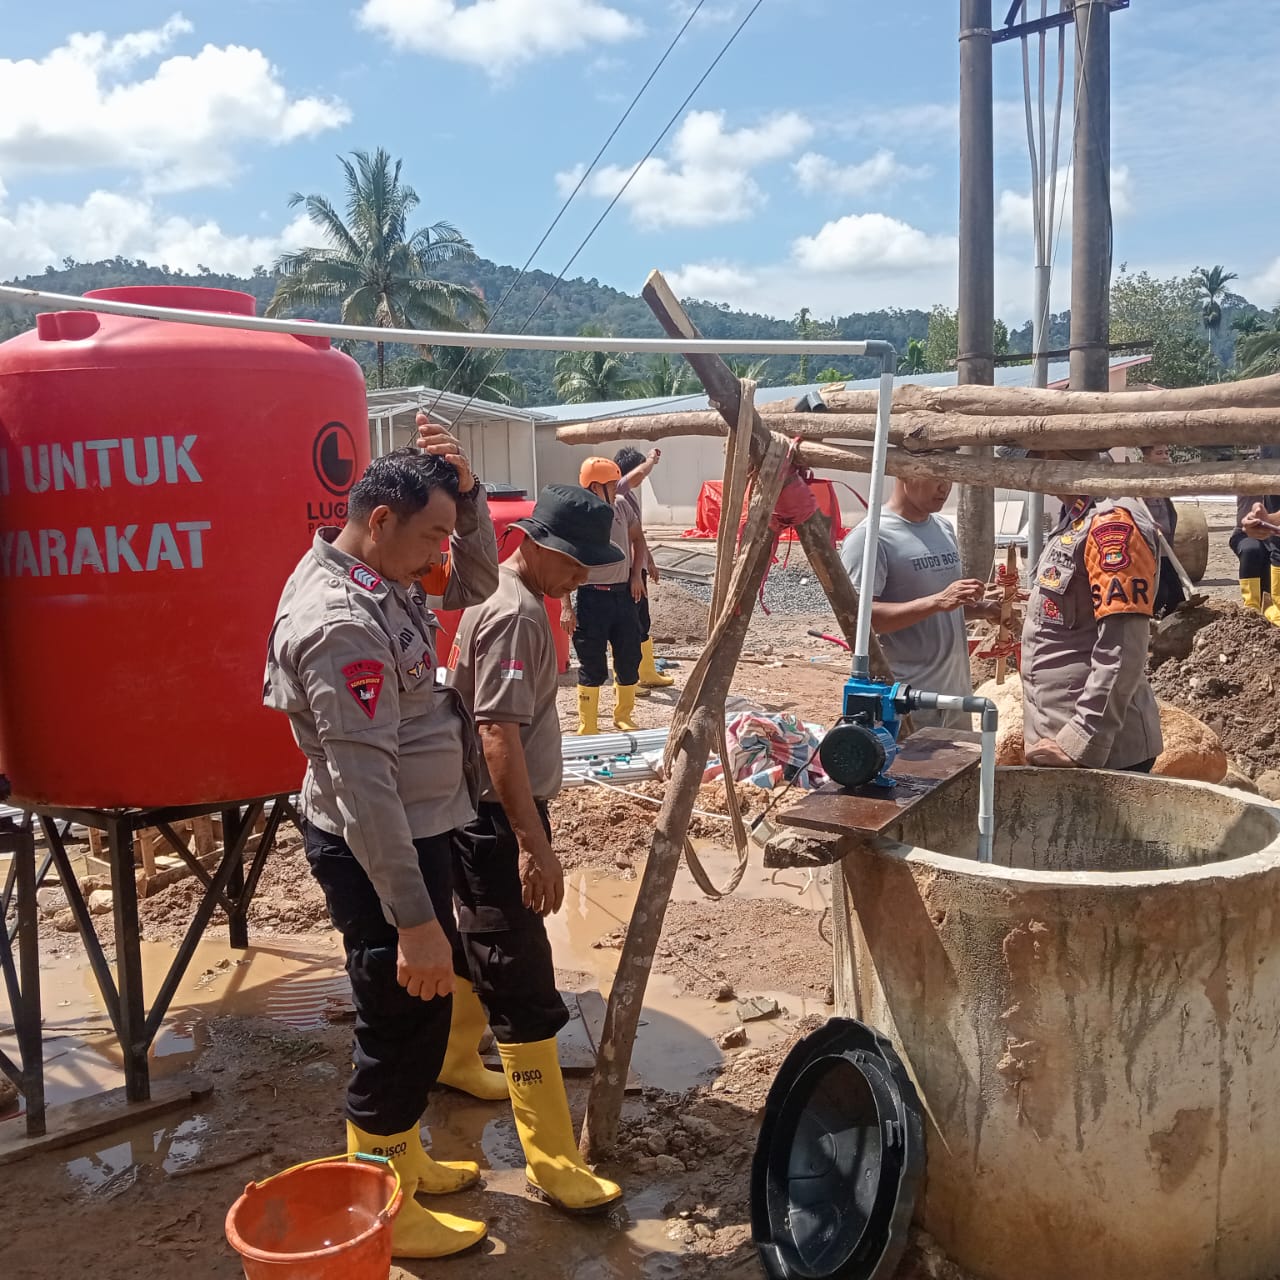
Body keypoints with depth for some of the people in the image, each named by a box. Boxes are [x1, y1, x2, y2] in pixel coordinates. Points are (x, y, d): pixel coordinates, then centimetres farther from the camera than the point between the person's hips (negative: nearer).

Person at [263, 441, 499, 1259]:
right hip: (380, 850, -10)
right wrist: (413, 917, -29)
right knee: (404, 1025, 4)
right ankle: (380, 1214, 23)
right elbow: (363, 785, -30)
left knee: (426, 1006, 23)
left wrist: (466, 491, -2)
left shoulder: (378, 579, 3)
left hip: (415, 831, 10)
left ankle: (405, 1160, 42)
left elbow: (477, 584, 15)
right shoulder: (342, 625, -27)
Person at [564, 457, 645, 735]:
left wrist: (636, 574, 10)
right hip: (593, 598, -5)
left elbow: (637, 538, 21)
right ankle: (588, 729, 13)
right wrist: (566, 607, -14)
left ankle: (623, 719, 30)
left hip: (624, 595, 6)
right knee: (592, 667, 1)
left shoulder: (621, 508, 4)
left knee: (630, 660, 11)